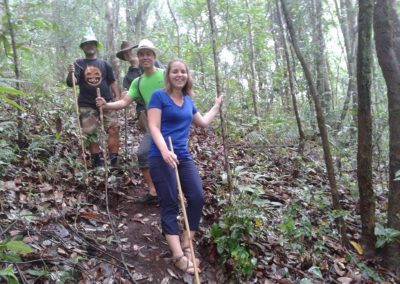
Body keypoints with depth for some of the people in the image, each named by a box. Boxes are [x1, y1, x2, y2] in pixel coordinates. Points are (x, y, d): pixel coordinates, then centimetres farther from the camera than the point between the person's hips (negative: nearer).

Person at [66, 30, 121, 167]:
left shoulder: (104, 64, 12)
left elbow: (112, 82, 13)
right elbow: (71, 83, -5)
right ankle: (96, 159, 13)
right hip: (87, 105, 0)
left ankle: (114, 157, -10)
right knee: (90, 133, 2)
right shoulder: (79, 64, 6)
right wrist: (70, 73, -26)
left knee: (114, 128, -11)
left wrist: (118, 97, -1)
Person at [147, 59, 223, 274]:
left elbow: (203, 122, 33)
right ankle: (178, 256, -4)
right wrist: (165, 150, -27)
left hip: (183, 157, 6)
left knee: (197, 198, -5)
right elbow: (153, 127, -11)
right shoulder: (159, 96, -2)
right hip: (161, 157, -6)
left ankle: (186, 246, 10)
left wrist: (217, 106, 40)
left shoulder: (188, 101, 17)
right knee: (170, 205, -6)